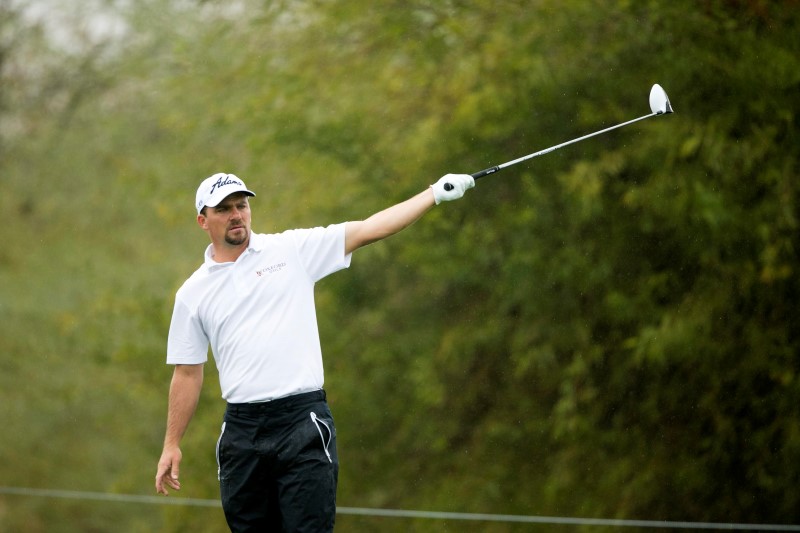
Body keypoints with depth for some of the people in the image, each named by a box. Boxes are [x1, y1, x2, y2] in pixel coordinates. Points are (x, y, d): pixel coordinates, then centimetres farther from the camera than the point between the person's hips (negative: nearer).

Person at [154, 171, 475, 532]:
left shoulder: (292, 250, 6)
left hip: (302, 421, -2)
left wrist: (435, 194, -2)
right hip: (241, 430, 2)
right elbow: (188, 374, 14)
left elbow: (365, 231, 3)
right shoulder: (192, 294, 10)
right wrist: (172, 444, 11)